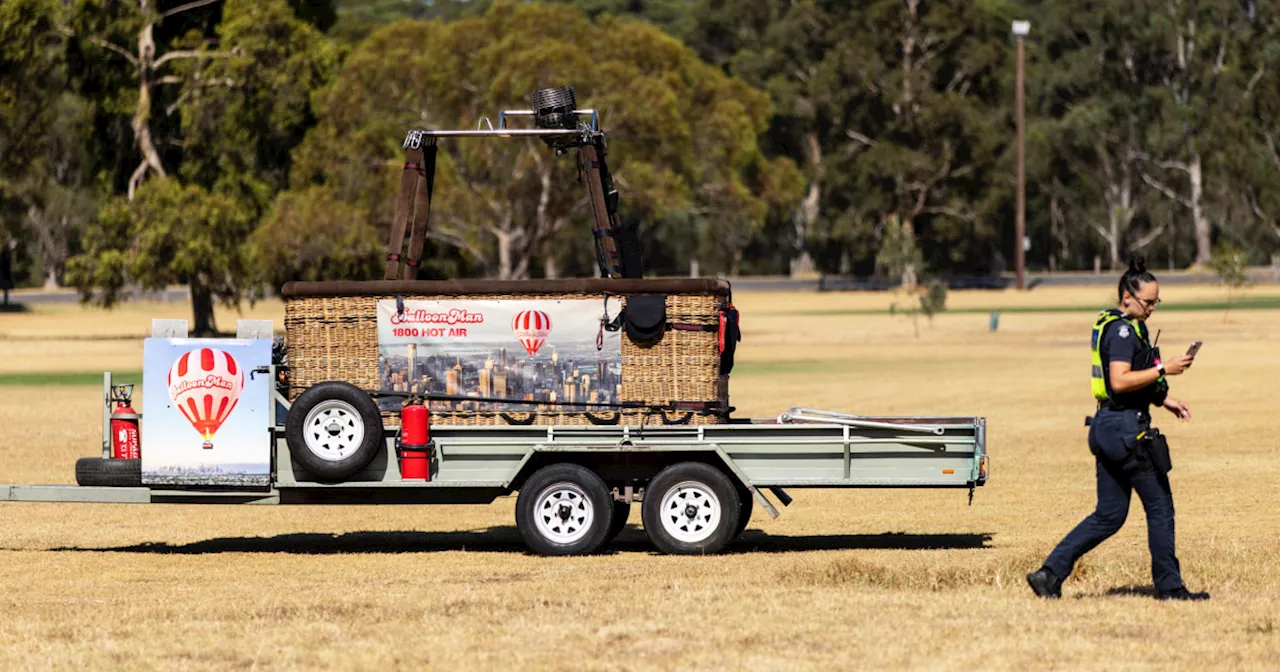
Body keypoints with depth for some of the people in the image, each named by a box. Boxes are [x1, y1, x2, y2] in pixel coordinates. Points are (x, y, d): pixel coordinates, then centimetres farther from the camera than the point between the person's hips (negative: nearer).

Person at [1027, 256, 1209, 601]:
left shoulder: (1117, 327, 18)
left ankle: (1050, 573, 5)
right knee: (1159, 505, 2)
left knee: (1109, 514, 10)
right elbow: (1120, 381, -25)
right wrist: (1164, 369, -21)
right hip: (1126, 430, -10)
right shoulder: (1123, 330, -14)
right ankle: (1169, 585, 10)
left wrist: (1164, 400, 22)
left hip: (1108, 429, 10)